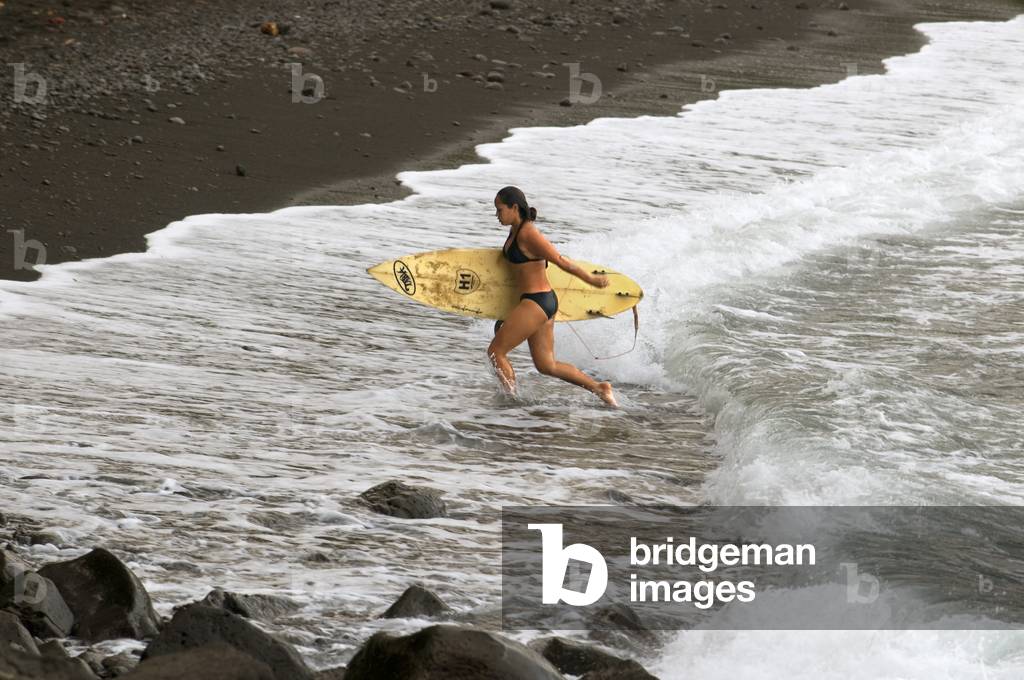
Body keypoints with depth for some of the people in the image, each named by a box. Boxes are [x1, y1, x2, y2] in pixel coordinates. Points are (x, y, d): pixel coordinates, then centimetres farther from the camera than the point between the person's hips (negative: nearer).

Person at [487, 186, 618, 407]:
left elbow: (559, 260, -17)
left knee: (495, 351, -3)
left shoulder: (528, 234, -18)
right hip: (541, 301, 10)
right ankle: (599, 388, 15)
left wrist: (591, 279, -10)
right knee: (547, 366, 12)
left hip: (536, 303, -10)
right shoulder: (516, 230, 11)